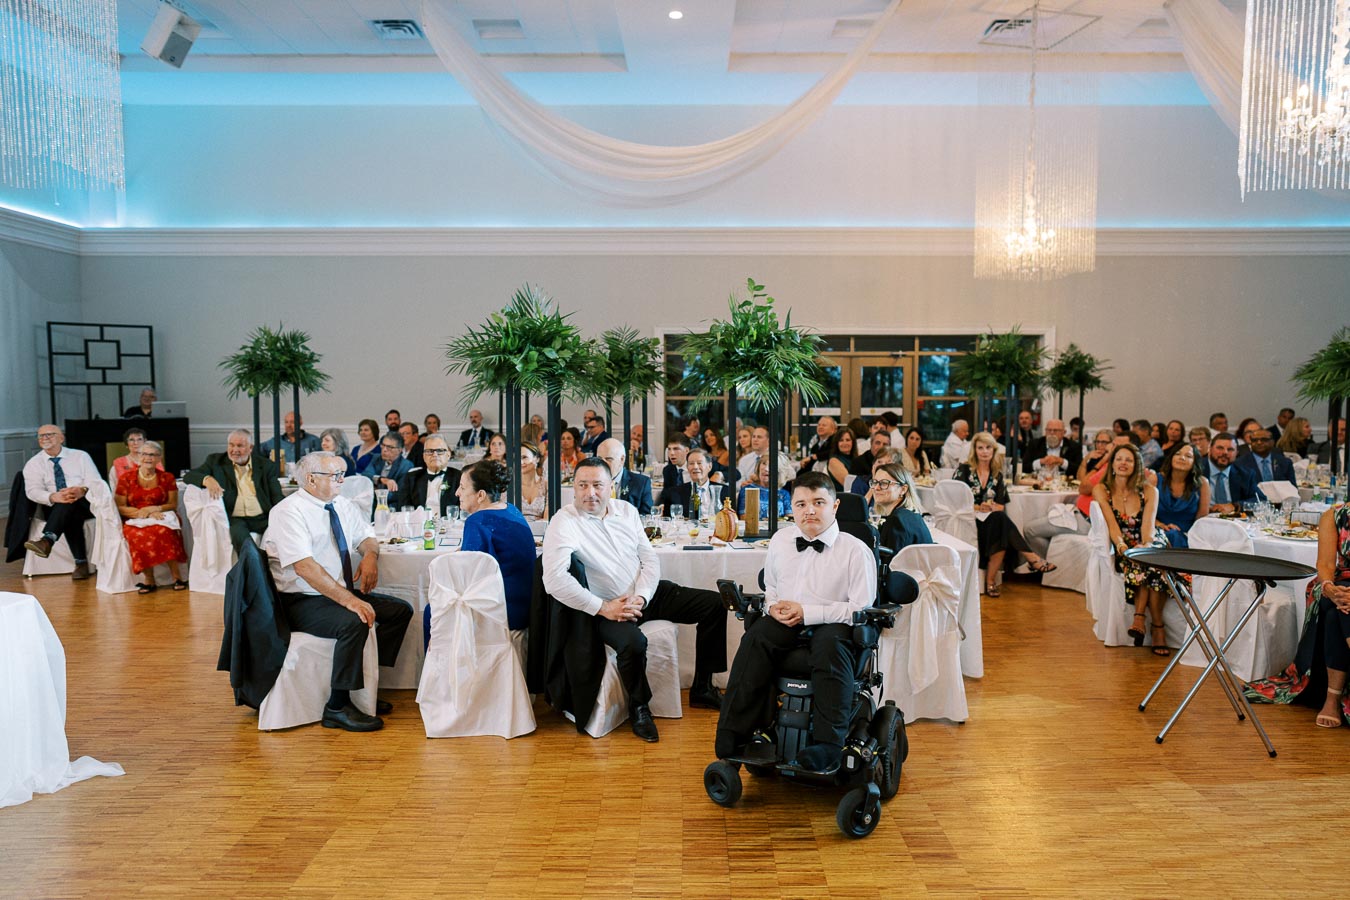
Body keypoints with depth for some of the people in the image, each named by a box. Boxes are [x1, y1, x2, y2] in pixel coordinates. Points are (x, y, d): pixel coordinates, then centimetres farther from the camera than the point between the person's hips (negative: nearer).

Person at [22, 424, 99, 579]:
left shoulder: (81, 456, 9)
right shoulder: (33, 464, 9)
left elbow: (96, 482, -2)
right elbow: (33, 491, -7)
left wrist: (83, 490, -27)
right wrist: (53, 497, -29)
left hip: (85, 504, 0)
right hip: (54, 508, 0)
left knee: (70, 503, -36)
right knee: (71, 517, -35)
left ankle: (47, 540, -52)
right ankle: (81, 563, -38)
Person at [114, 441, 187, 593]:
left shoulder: (167, 478, 11)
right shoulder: (126, 478, 8)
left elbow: (173, 505, 6)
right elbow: (119, 507, 3)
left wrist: (152, 509, -12)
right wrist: (143, 513, -12)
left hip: (162, 519, 0)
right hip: (135, 522, 0)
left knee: (164, 531, -37)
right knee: (140, 535, -36)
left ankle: (176, 576, -30)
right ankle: (149, 579, -26)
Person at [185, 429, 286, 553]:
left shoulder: (266, 465, 13)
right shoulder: (216, 461, 15)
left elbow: (277, 497, 8)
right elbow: (188, 476, 6)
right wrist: (207, 479, -19)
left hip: (262, 519, 1)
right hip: (234, 519, -1)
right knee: (238, 531, -36)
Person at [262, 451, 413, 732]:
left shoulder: (341, 505, 8)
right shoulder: (289, 511, -16)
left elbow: (367, 537, 19)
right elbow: (304, 566, -27)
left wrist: (370, 554, -8)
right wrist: (349, 600, -33)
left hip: (340, 593, 9)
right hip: (300, 602, -8)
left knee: (401, 611, -3)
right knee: (354, 622, -33)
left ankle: (365, 681, 3)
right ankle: (337, 708, -19)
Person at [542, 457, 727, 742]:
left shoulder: (626, 510, 5)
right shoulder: (564, 522, -14)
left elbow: (650, 559, 5)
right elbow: (554, 579, -26)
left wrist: (640, 597, -13)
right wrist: (603, 608, -25)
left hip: (647, 594, 7)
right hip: (608, 606, -6)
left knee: (714, 604, -1)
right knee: (633, 643, -38)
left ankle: (701, 689, 14)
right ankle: (638, 708, -6)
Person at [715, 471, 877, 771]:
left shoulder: (856, 551, -5)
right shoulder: (780, 540, 12)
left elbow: (862, 608, -9)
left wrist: (807, 612, -16)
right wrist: (772, 606, 0)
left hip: (831, 624, -3)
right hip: (784, 622, 4)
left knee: (830, 645, -38)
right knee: (755, 638, -28)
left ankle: (827, 747, -39)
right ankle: (730, 740, -27)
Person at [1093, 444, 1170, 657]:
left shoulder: (1149, 491, 4)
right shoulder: (1101, 490, 3)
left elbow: (1149, 524, -10)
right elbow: (1112, 524, -10)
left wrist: (1146, 545, -31)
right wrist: (1121, 546, -30)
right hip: (1124, 551, -1)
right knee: (1147, 566, -34)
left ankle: (1139, 617, -28)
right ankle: (1158, 627, -29)